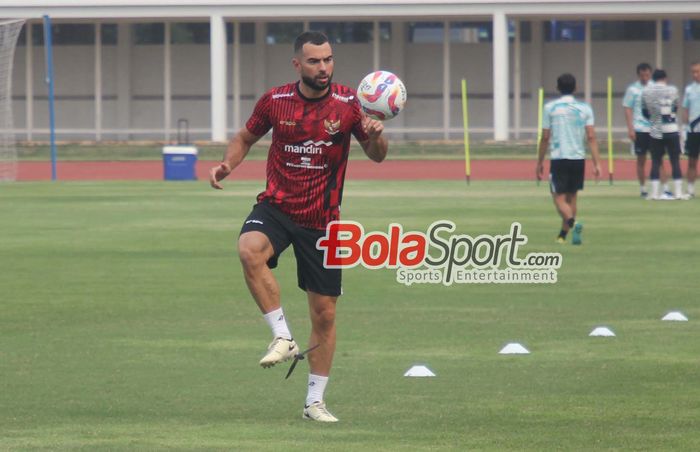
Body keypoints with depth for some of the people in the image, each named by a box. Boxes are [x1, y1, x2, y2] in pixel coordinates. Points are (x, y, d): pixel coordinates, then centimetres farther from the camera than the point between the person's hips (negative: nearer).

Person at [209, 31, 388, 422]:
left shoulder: (348, 103, -5)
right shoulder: (275, 102, -3)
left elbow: (377, 156, -2)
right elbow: (246, 138, 14)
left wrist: (376, 135, -25)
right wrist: (227, 165, -6)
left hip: (322, 220, 0)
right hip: (277, 206, 0)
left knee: (325, 314, 3)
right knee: (250, 250, -35)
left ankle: (315, 402, 18)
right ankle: (283, 337, -24)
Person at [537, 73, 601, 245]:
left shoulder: (550, 108, -2)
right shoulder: (585, 108, 2)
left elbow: (545, 137, 0)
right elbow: (591, 137, -4)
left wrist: (540, 162, 9)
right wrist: (596, 163, -4)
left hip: (558, 158, -3)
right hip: (578, 158, 3)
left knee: (559, 198, -3)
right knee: (571, 197, 17)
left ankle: (573, 223, -31)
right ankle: (563, 235, 24)